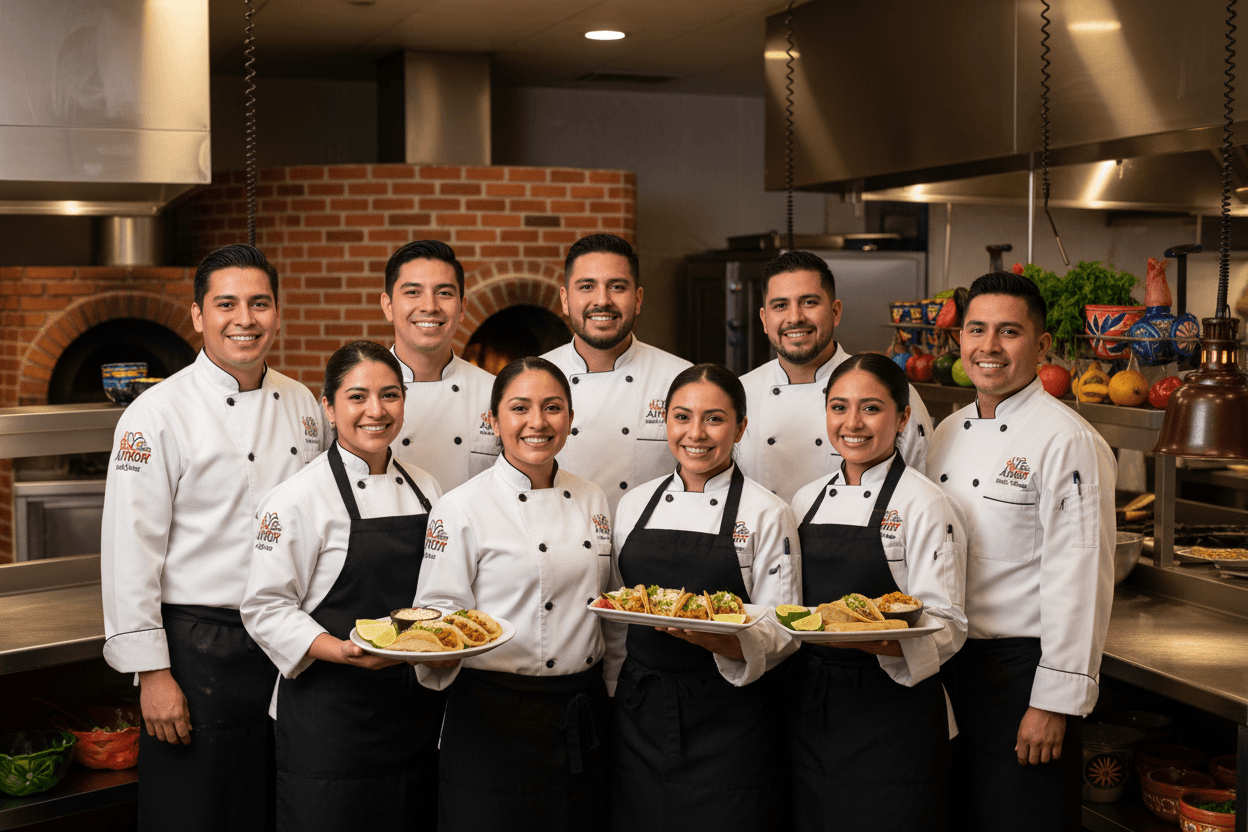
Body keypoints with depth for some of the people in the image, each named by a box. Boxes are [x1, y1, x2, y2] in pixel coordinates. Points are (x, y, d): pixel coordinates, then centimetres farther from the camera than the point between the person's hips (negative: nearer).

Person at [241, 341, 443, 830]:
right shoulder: (298, 497, -9)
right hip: (332, 712, -5)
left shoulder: (424, 489, 9)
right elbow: (266, 609, -12)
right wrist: (344, 652, -24)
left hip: (418, 709, 6)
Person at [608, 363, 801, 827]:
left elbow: (780, 633, -7)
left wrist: (727, 643, -25)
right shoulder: (635, 504, 8)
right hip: (639, 714, 4)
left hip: (727, 721, -3)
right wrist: (615, 696, 8)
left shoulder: (766, 514, -5)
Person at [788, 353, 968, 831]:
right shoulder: (808, 499, 10)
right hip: (810, 708, 5)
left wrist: (882, 640, -30)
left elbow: (945, 628, -13)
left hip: (891, 713, -5)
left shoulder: (923, 505, -8)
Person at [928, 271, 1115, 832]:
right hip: (946, 662, 7)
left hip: (1021, 667, -7)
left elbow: (1079, 580, -17)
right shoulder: (950, 432, 9)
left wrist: (1055, 702, -18)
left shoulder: (1067, 441, -14)